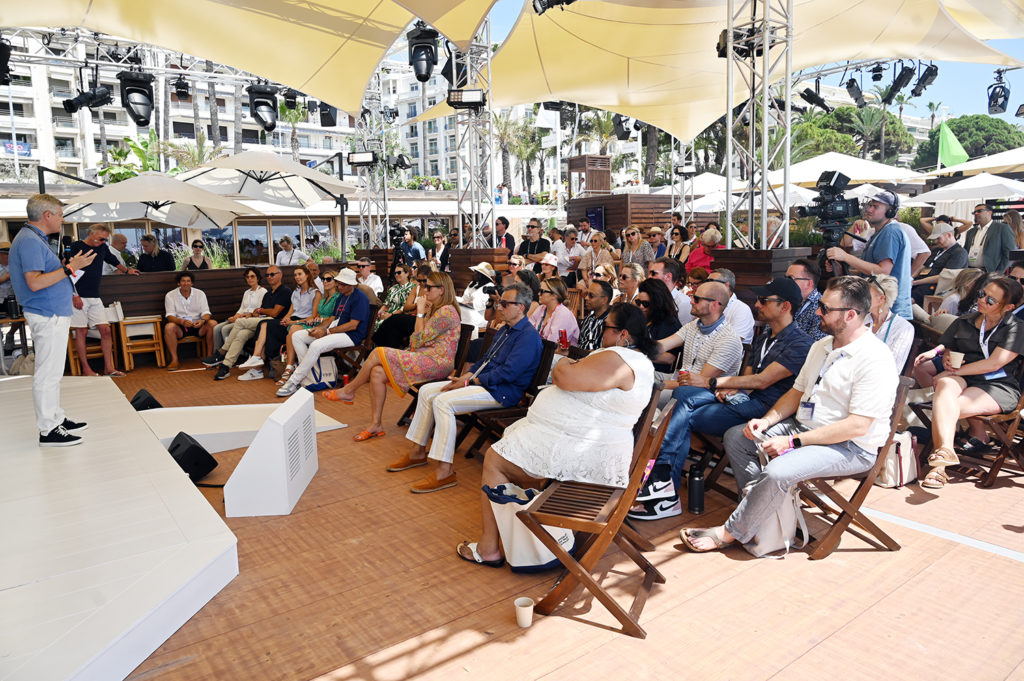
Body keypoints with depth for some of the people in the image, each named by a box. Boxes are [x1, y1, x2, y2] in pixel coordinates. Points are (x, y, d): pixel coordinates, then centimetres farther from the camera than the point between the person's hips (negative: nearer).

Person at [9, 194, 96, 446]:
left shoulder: (35, 239, 16)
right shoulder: (29, 241, -17)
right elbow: (35, 282, -25)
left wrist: (70, 266, 18)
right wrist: (69, 268, -22)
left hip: (53, 314, 11)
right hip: (48, 316, -11)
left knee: (53, 372, 17)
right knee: (48, 374, -5)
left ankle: (57, 419, 28)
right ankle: (48, 430, 1)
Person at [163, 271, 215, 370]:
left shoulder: (200, 294, 4)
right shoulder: (170, 295, 0)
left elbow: (206, 313, -3)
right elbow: (170, 316, -9)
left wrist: (203, 320, -28)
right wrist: (182, 321, -31)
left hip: (197, 325, 1)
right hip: (180, 327, -1)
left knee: (213, 324, -27)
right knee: (168, 327, -33)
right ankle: (174, 359, -25)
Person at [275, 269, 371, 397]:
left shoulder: (360, 298, -11)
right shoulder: (341, 296, 19)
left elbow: (353, 325, -18)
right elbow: (333, 318, 20)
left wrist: (327, 331, -18)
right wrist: (319, 328, -2)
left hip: (351, 335, -10)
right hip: (335, 329, 10)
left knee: (316, 346, -33)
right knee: (297, 336, 0)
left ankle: (294, 381, -22)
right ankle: (309, 374, -9)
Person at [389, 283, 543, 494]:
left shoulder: (529, 336, -15)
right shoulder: (505, 330, 18)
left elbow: (508, 372, -23)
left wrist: (470, 381, -18)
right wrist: (465, 376, 3)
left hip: (502, 392, -10)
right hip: (482, 381, 10)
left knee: (443, 401, -28)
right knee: (427, 391, 4)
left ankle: (444, 471, -24)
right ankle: (419, 452, 12)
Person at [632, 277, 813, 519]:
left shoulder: (800, 343, -6)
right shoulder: (763, 339, 24)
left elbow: (761, 381, -14)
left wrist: (712, 382, -13)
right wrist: (727, 390, -5)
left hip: (764, 408, -8)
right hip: (743, 399, 8)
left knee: (684, 416, -22)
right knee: (683, 394, -19)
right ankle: (663, 477, -26)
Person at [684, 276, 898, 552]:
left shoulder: (875, 359, -20)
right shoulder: (821, 346, 9)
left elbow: (857, 426, -24)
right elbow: (797, 392, 15)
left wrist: (793, 442, -24)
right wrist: (766, 421, -3)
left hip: (851, 447, -9)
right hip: (803, 426, 9)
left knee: (777, 472, -32)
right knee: (735, 436, 0)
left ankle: (731, 532, -11)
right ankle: (765, 511, -5)